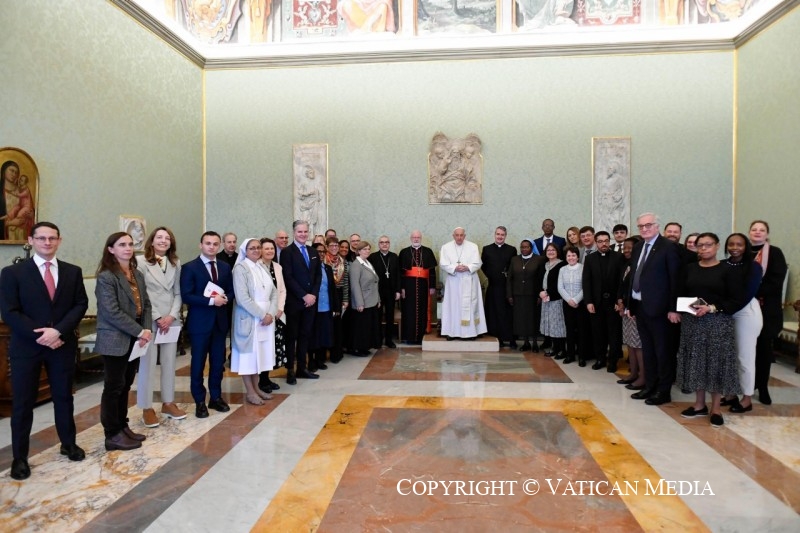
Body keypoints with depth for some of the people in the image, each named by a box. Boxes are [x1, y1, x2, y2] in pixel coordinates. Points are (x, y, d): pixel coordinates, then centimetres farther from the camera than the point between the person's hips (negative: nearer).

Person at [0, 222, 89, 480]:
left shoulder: (73, 272, 4)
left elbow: (80, 304, 0)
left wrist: (58, 331, -15)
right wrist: (41, 336, -16)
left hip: (62, 345, 2)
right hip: (26, 347, -2)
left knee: (64, 397, 14)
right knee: (22, 403, 7)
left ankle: (68, 444, 30)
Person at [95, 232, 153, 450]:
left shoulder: (137, 274, 11)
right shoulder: (106, 276, -12)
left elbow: (146, 304, 10)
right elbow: (112, 312, -19)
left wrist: (147, 329, -5)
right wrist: (139, 331, -17)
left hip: (134, 340, 7)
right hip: (115, 341, -7)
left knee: (125, 385, 15)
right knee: (113, 387, 2)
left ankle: (122, 427, 26)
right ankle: (113, 435, 13)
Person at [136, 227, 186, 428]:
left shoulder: (176, 264, 10)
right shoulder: (142, 263, -4)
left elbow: (178, 293, 8)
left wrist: (171, 316, -5)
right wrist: (157, 318, -9)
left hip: (171, 321, 4)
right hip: (149, 320, -4)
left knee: (169, 363, 10)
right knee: (147, 364, 0)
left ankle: (168, 403, 22)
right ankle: (147, 408, 11)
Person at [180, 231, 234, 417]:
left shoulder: (225, 267, 10)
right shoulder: (189, 267, -7)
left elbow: (231, 291, 12)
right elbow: (186, 296, -14)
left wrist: (225, 298, -10)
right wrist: (211, 301, -20)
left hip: (220, 321, 5)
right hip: (200, 322, -4)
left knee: (218, 362, 12)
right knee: (198, 364, 6)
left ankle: (216, 398, 26)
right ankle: (200, 401, 19)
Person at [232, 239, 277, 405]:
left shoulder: (263, 268, 12)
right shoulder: (240, 268, -8)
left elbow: (274, 293, 7)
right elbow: (242, 298, -17)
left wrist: (271, 313, -8)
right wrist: (262, 315, -16)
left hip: (267, 318, 6)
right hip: (249, 318, -6)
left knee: (260, 353, 11)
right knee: (248, 353, 2)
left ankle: (256, 387, 23)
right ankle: (250, 392, 11)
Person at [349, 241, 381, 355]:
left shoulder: (369, 263, 14)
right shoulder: (356, 265, -12)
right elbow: (355, 285, -18)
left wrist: (378, 299, 15)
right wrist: (359, 303, -22)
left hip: (372, 302, 8)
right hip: (363, 303, -8)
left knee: (371, 325, 12)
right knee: (362, 326, 1)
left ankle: (366, 347, 23)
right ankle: (359, 349, 12)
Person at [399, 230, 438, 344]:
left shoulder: (428, 252, 6)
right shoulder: (404, 252, 4)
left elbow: (432, 270, 5)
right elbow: (401, 271, 1)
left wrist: (432, 286, -1)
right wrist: (402, 287, -6)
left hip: (423, 285, 1)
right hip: (409, 285, -1)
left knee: (422, 311, 5)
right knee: (409, 311, 2)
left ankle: (421, 336, 15)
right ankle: (409, 336, 10)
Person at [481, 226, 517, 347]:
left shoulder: (512, 250, 5)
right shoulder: (487, 249, 7)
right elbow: (483, 265, 10)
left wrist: (509, 276, -6)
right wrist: (489, 276, 0)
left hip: (507, 286, -1)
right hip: (493, 286, 1)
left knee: (509, 312, 2)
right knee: (494, 312, 3)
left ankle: (511, 339, 9)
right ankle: (497, 338, 10)